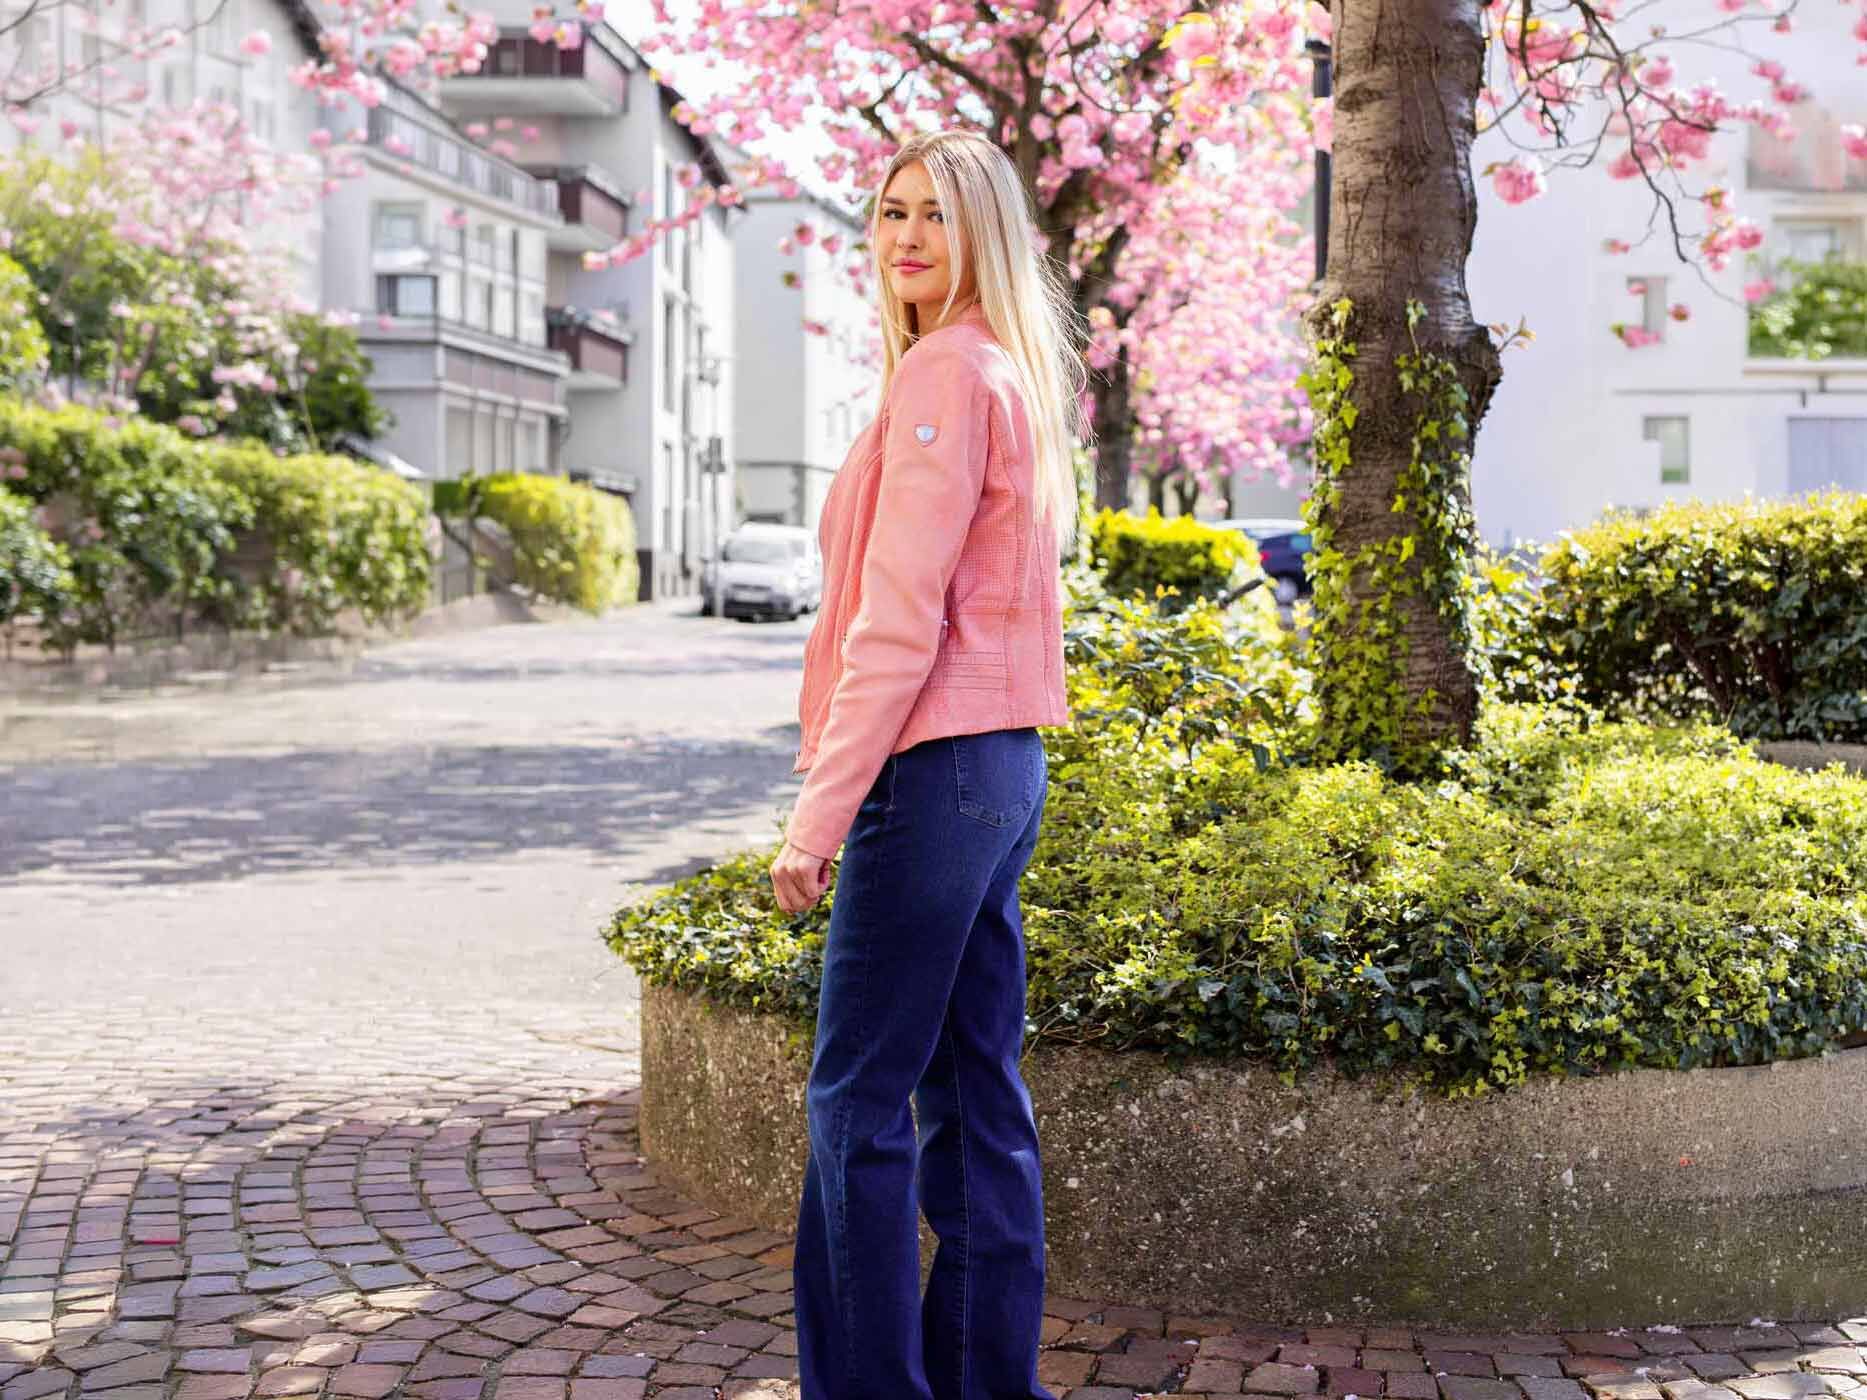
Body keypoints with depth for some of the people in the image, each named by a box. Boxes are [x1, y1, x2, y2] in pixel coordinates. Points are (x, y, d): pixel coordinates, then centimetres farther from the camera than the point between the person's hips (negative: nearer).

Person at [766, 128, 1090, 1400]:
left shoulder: (945, 374, -12)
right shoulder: (1013, 376, 17)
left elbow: (899, 619, -18)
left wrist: (819, 815, -17)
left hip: (935, 766, -10)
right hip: (1003, 763, 10)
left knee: (859, 1095, -2)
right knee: (976, 1090, 13)